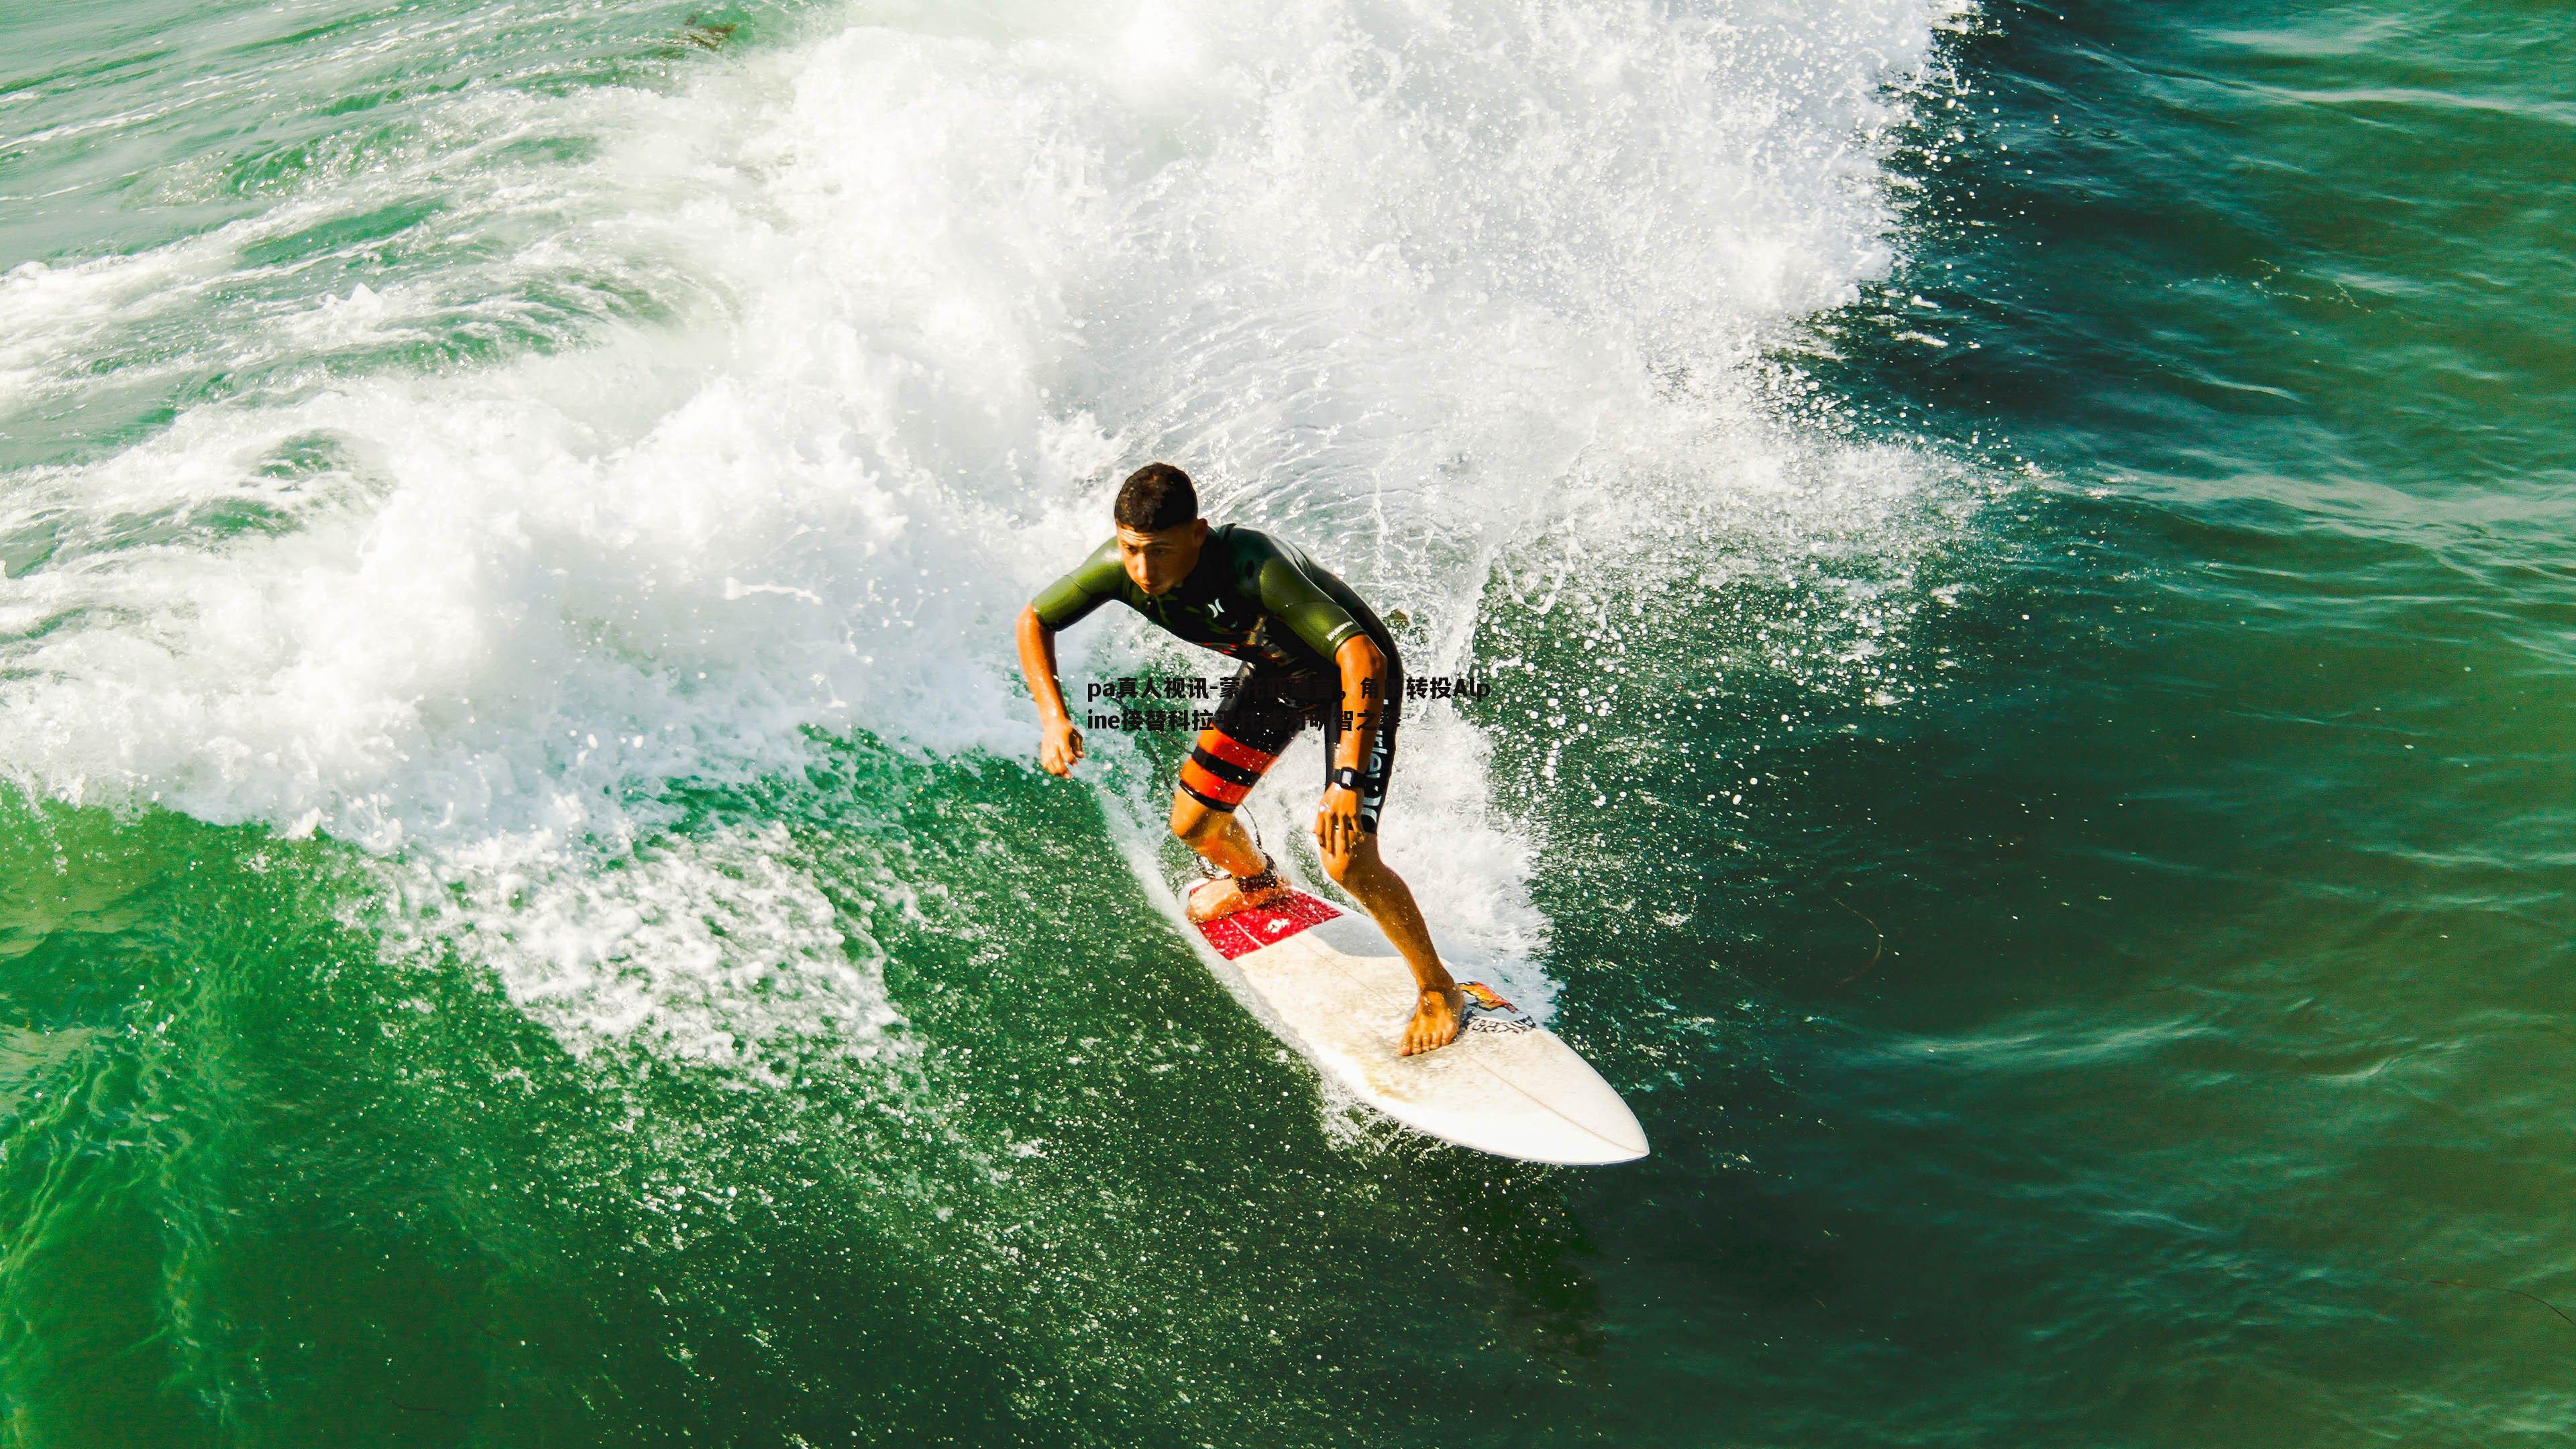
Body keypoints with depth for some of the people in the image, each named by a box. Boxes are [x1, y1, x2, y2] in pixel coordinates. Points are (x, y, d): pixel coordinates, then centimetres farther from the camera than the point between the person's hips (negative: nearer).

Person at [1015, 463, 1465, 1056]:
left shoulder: (1253, 567, -42)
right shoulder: (1119, 566, -24)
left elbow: (1364, 657, -48)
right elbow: (1034, 620, -7)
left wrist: (1348, 781, -56)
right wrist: (1053, 716, -23)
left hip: (1351, 674, -6)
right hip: (1273, 675, 6)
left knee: (1348, 860, -18)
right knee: (1193, 823, 11)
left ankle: (1438, 990, 6)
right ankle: (1258, 881, 48)